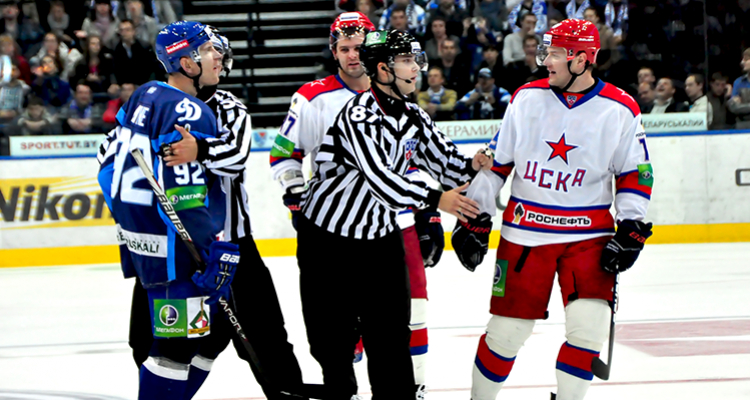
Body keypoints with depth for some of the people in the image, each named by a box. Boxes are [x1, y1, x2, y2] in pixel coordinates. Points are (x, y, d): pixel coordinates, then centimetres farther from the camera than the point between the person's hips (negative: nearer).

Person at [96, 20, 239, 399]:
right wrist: (215, 250, -22)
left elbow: (110, 158, 18)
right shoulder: (188, 112, -18)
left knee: (208, 328, 17)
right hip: (171, 244, -10)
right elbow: (183, 194, -24)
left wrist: (128, 217, 25)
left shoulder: (144, 95, 11)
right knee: (178, 342, -6)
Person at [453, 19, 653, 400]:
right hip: (524, 234, 1)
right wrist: (474, 219, 5)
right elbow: (495, 162, 7)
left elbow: (635, 174, 4)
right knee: (507, 330, 2)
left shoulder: (620, 109, -4)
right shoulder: (526, 99, 1)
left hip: (588, 236, -1)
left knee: (588, 325, -14)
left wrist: (630, 229, -5)